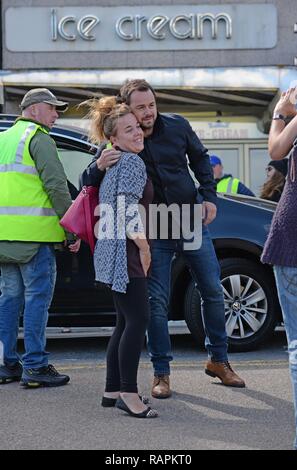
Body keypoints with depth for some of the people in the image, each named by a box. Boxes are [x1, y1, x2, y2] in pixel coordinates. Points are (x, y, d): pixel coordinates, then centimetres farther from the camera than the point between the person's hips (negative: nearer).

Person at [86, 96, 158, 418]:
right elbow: (128, 211, -19)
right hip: (124, 252, -11)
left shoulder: (115, 163, 18)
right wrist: (144, 248, -13)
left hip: (115, 254, 11)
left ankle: (112, 391, 17)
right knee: (138, 320, -11)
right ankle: (128, 394, -11)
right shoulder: (132, 162, -12)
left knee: (126, 322, 13)